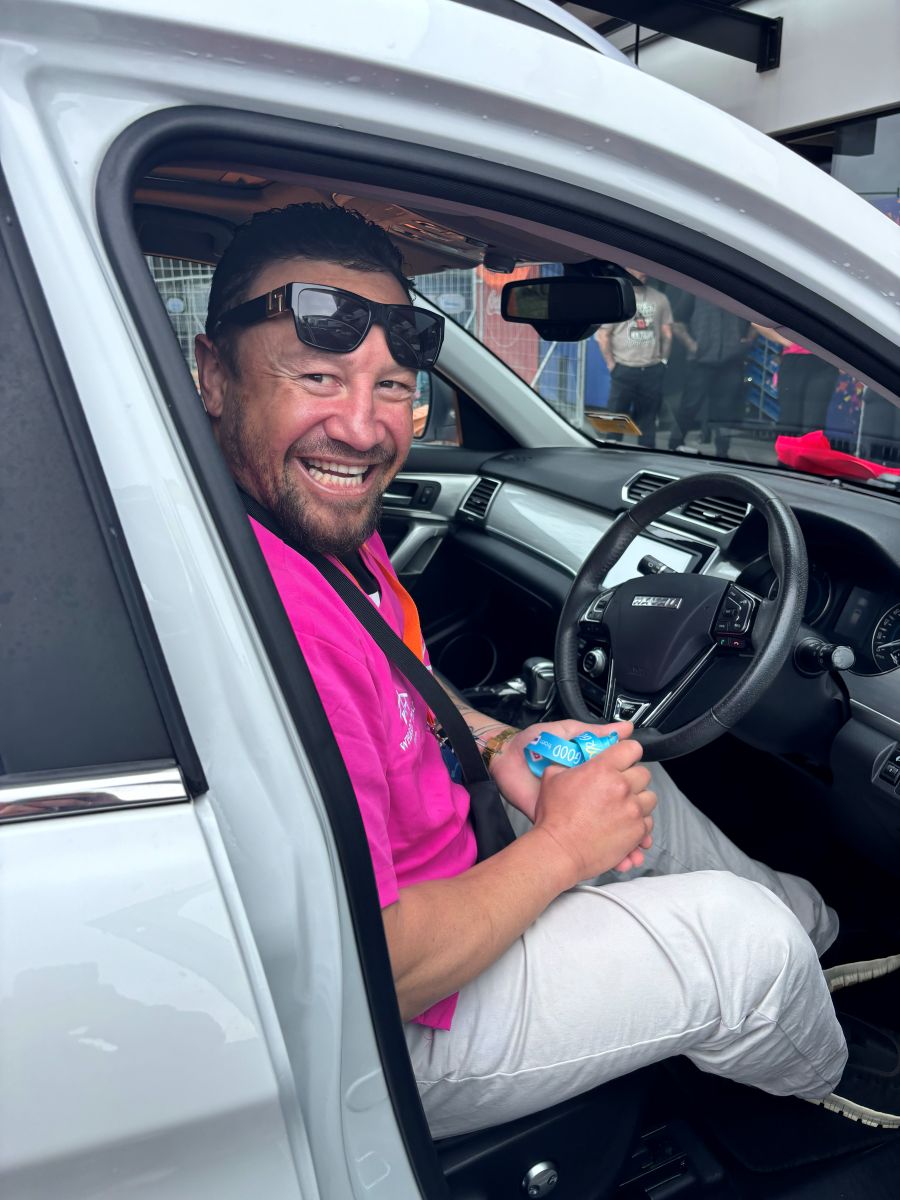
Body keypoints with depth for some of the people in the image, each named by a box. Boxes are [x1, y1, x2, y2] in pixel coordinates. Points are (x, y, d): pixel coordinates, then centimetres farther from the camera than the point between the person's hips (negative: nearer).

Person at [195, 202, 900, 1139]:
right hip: (391, 1039, -9)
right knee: (743, 936, -4)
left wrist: (499, 747, -3)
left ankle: (817, 927, 46)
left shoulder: (324, 517, -5)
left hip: (414, 866, 9)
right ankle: (823, 1079, 33)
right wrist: (562, 845, -20)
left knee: (634, 785, 19)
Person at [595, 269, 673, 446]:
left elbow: (667, 333, 14)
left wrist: (663, 360, 8)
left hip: (652, 371, 3)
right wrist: (612, 365, -5)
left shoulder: (660, 298, 9)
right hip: (624, 370, -3)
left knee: (647, 421, 8)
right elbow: (602, 336, -3)